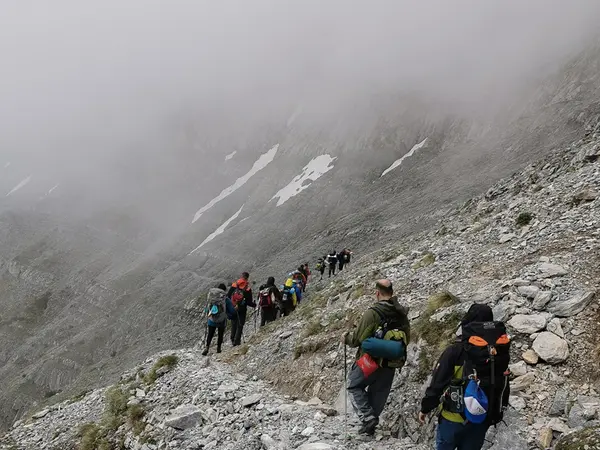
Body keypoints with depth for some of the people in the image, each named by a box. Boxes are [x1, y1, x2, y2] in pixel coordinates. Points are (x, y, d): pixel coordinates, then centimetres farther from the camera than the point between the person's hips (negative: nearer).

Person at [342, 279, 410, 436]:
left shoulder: (372, 313, -19)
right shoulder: (402, 313, 1)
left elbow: (358, 339, -15)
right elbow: (407, 338, 13)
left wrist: (346, 339, 5)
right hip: (391, 362, 6)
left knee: (354, 386, 12)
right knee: (379, 392, 18)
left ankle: (368, 417, -3)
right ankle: (371, 425, 26)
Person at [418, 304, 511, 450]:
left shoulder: (456, 351, -17)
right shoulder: (501, 352, -1)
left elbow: (437, 384, -13)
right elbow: (504, 386, 7)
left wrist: (425, 408, 0)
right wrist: (497, 413, 19)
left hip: (454, 416, -4)